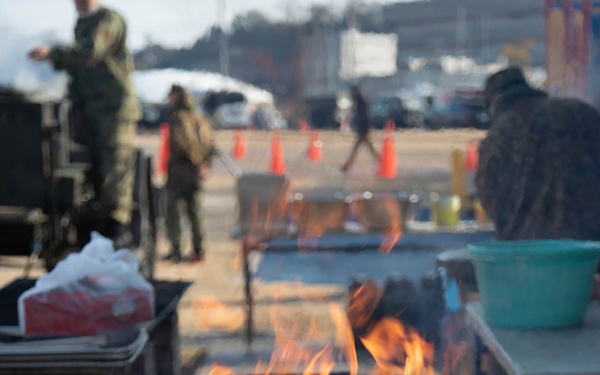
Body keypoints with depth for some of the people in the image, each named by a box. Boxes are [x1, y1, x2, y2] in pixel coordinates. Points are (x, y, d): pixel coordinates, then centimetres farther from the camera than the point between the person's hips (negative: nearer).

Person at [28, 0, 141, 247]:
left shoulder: (109, 20, -6)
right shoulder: (80, 25, 20)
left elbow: (92, 50, -24)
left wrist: (53, 54, -32)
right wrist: (77, 105, 15)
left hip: (116, 107, -8)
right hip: (91, 110, 8)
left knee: (115, 166, -15)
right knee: (96, 167, 2)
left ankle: (118, 225, -18)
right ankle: (105, 225, 4)